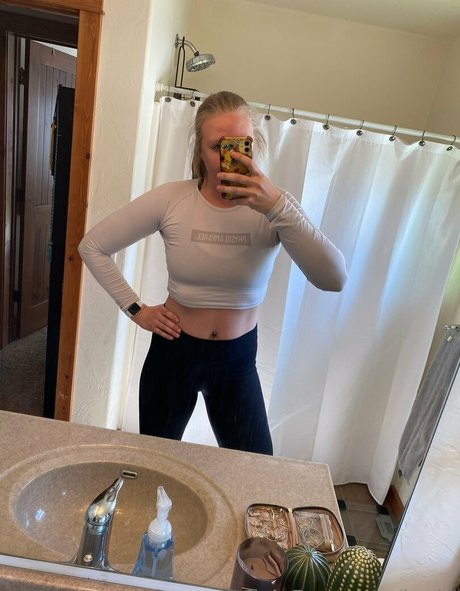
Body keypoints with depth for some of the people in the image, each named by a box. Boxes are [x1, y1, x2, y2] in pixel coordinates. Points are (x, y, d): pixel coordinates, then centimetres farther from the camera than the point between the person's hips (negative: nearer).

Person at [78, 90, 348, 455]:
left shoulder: (274, 207, -15)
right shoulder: (171, 200, -14)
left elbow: (334, 280, -29)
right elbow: (92, 246, -4)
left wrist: (277, 207, -39)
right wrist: (136, 310, -9)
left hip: (237, 359, 0)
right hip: (173, 352, 0)